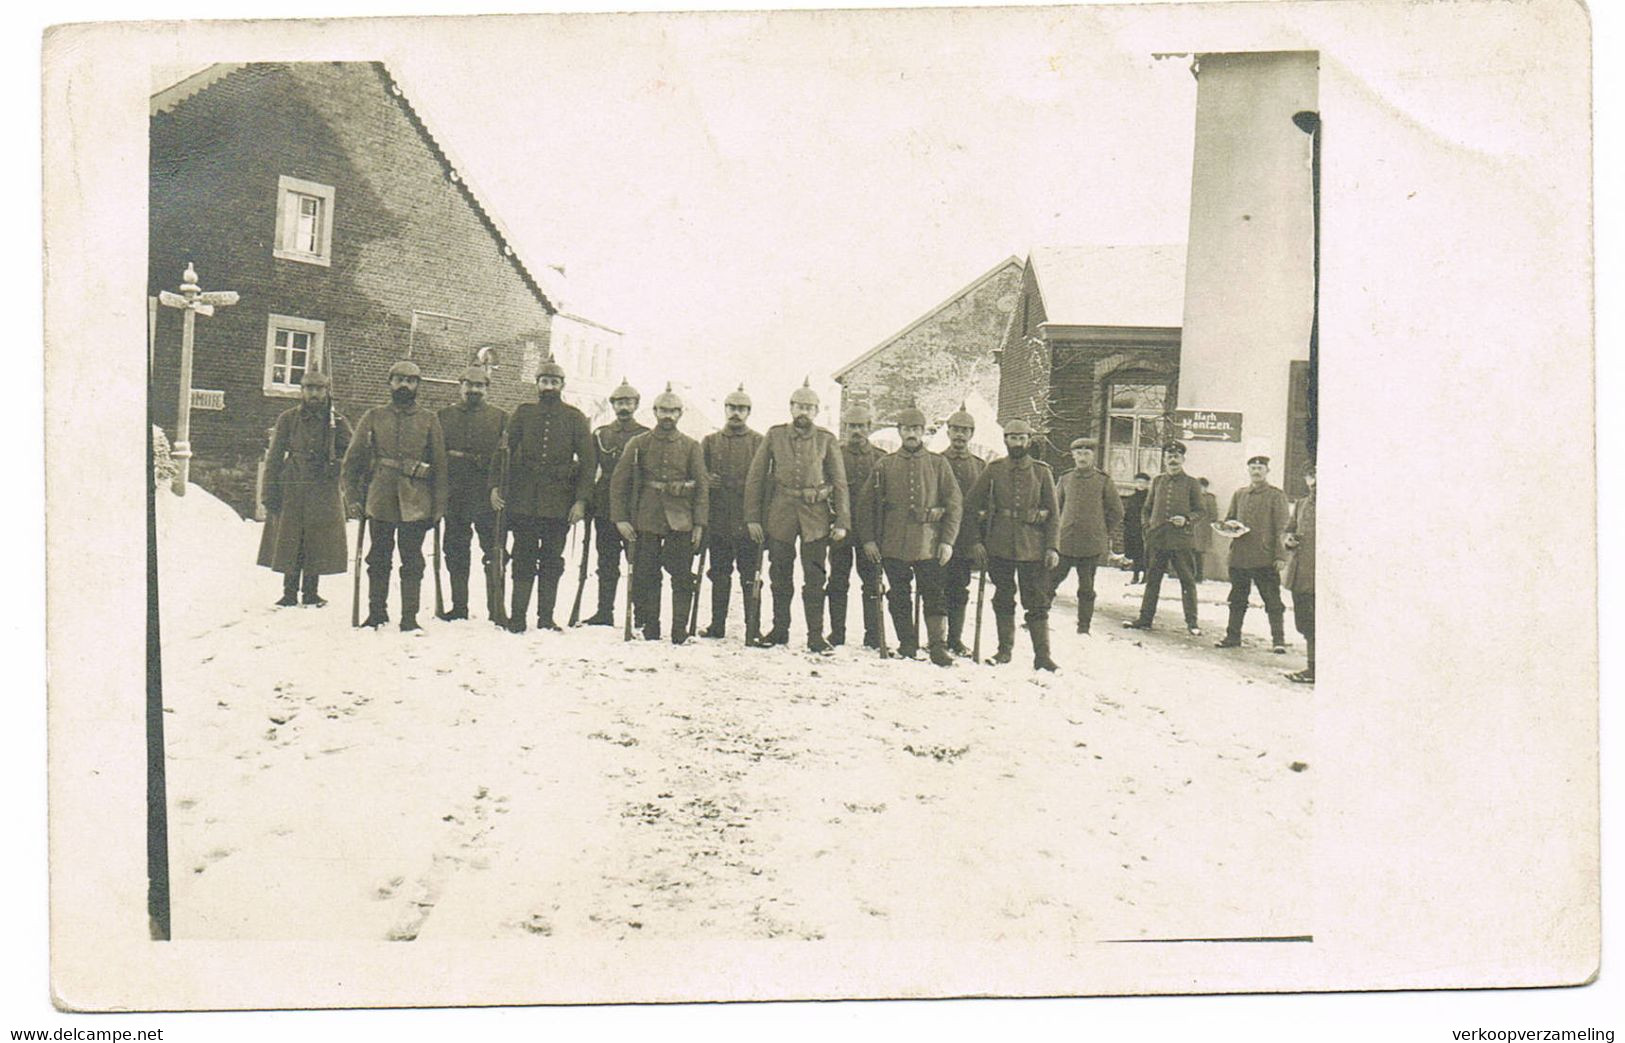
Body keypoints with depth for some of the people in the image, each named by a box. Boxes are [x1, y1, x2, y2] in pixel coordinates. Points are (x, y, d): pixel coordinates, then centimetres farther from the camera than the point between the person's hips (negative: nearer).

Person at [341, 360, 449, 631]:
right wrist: (354, 496, 4)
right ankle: (376, 612, 20)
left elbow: (440, 465, 6)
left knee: (412, 562, 1)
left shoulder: (429, 420, 7)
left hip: (416, 504, -1)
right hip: (380, 500, 1)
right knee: (378, 558, 9)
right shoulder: (373, 417, 8)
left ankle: (409, 617, 6)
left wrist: (438, 507, 2)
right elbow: (353, 459, 10)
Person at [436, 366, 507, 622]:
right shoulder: (445, 416, 14)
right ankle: (458, 607, 17)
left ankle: (496, 609, 1)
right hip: (454, 497, 3)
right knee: (456, 553, 8)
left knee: (493, 552, -4)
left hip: (488, 497, -3)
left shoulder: (501, 418, 7)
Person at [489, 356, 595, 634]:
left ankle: (546, 618, 14)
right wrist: (496, 485, -5)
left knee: (552, 561, 6)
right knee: (524, 560, 3)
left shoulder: (574, 418, 4)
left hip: (559, 504, 0)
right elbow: (504, 451, 7)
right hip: (523, 502, 0)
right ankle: (517, 617, 9)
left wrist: (581, 499, -6)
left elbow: (588, 460, 2)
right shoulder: (523, 414, 7)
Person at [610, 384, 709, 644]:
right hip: (645, 522, 0)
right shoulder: (638, 444, 6)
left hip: (681, 523, 0)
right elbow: (619, 482, 5)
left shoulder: (691, 447, 8)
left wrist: (699, 523, 0)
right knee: (645, 577, 3)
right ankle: (649, 630, 13)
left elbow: (702, 486, 7)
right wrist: (620, 518, -3)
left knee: (683, 578, -2)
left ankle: (680, 632, 4)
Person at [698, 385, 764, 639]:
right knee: (719, 575, 8)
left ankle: (753, 628, 4)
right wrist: (709, 480, -12)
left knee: (750, 577, -1)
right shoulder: (710, 441, 13)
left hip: (748, 521, -2)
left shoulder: (759, 442, 6)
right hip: (718, 520, 2)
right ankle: (717, 625, 15)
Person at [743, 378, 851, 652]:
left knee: (815, 578, 1)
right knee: (780, 577, 10)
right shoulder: (774, 435, 3)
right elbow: (755, 477, 4)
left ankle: (816, 635, 7)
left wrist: (842, 522, -4)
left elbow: (840, 483, 3)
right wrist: (752, 517, -1)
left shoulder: (826, 440, 2)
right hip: (780, 515, 1)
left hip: (816, 516, -1)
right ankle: (779, 630, 22)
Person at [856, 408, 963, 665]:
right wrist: (868, 539, 1)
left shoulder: (938, 465, 7)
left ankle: (939, 646, -2)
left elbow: (955, 504, 5)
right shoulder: (884, 465, 8)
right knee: (900, 598, 6)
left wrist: (947, 540, -2)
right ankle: (907, 644, 17)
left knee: (934, 596, -6)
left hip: (928, 545, -1)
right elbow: (866, 503, 8)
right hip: (893, 545, 1)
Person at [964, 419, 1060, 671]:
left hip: (1033, 548, -1)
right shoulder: (993, 470, 4)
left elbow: (1054, 513, 3)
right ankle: (1005, 648, 22)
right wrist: (976, 540, -2)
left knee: (1037, 602, 0)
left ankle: (1042, 654, 4)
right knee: (1004, 599, 10)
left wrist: (1052, 547, -6)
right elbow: (971, 505, 5)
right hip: (999, 546, 1)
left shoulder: (1042, 471, 3)